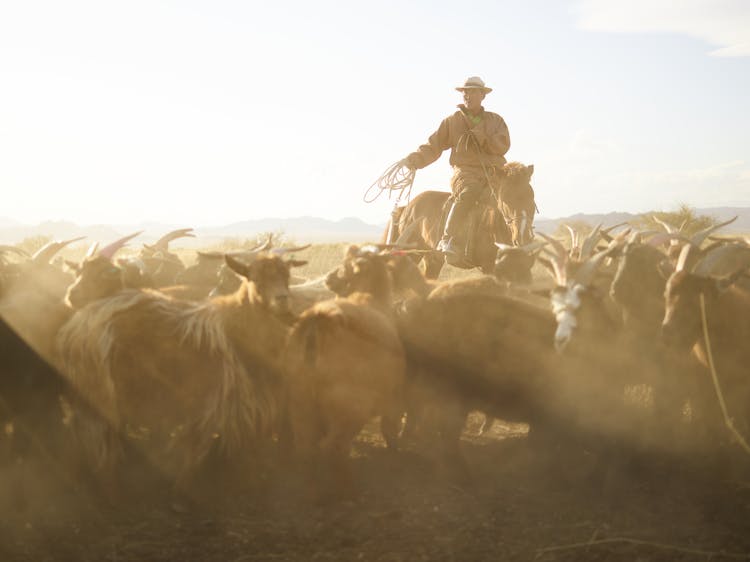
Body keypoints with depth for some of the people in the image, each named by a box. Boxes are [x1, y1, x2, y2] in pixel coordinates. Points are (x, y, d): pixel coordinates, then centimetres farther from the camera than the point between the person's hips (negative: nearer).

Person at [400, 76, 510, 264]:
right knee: (469, 193, -36)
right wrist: (413, 160, -8)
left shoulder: (496, 120, 17)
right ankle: (450, 242, -40)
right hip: (465, 172, -4)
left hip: (494, 174, 4)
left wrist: (479, 136, -11)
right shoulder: (452, 122, 14)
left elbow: (503, 146, 2)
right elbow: (433, 147, 9)